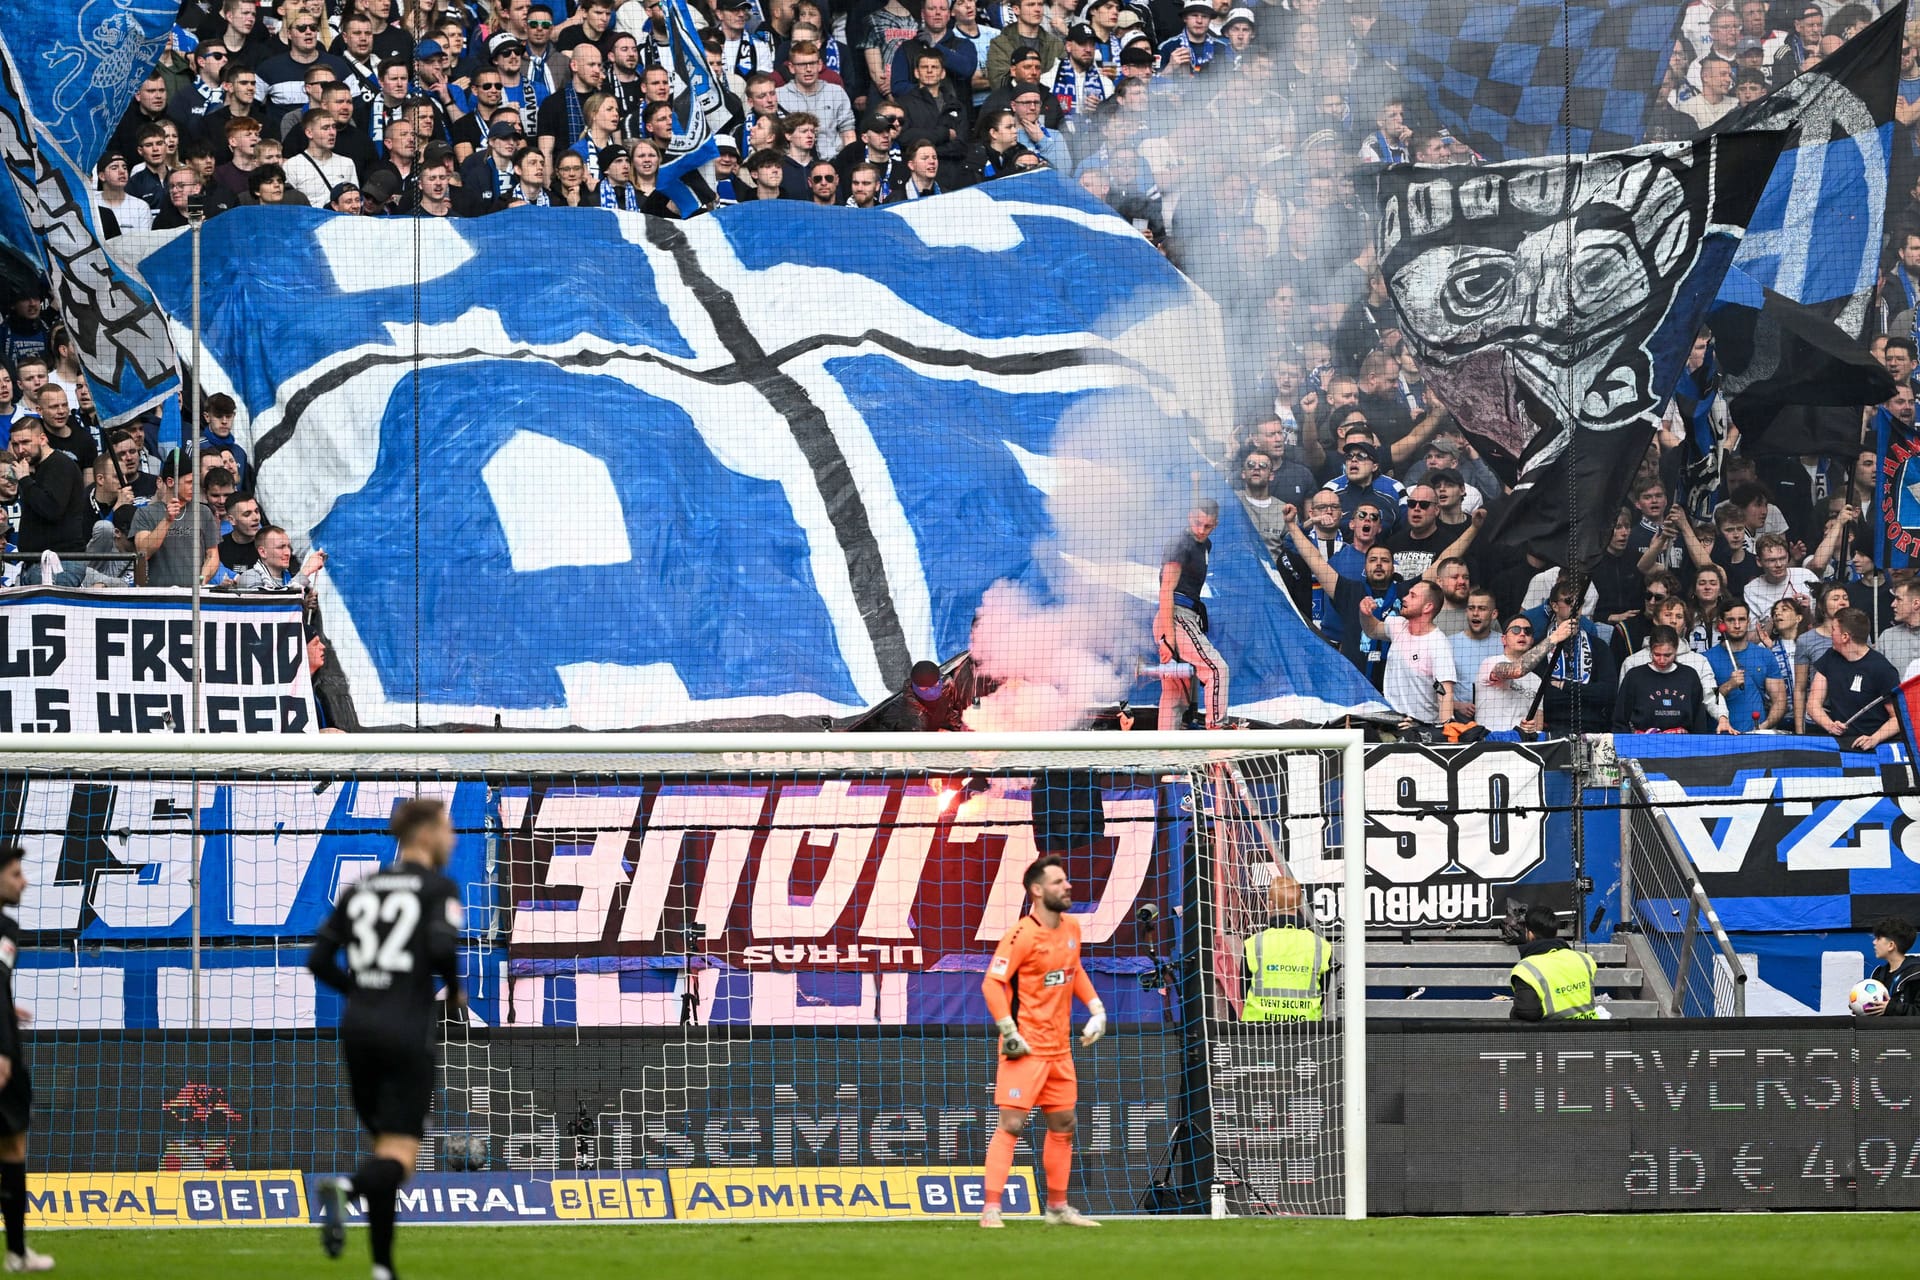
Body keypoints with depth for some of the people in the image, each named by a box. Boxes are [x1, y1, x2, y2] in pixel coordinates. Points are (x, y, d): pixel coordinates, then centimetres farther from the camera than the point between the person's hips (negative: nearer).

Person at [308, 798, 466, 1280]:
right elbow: (441, 948, -19)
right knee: (400, 1157, -8)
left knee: (387, 1144, 18)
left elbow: (318, 960, 10)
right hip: (407, 1032, -6)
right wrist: (454, 992, 1)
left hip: (358, 1025, 6)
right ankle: (347, 1188, -42)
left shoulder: (362, 888, 13)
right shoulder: (439, 887, -3)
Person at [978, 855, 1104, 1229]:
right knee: (1011, 1125, -11)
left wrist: (1096, 1008, 15)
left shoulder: (1071, 927, 8)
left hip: (1059, 1049, 8)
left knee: (1063, 1125, 14)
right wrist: (1009, 1032, -23)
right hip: (1026, 1049, -8)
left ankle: (1057, 1207, 25)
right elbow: (991, 983, -20)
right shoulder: (1022, 935, -17)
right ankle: (991, 1209, -12)